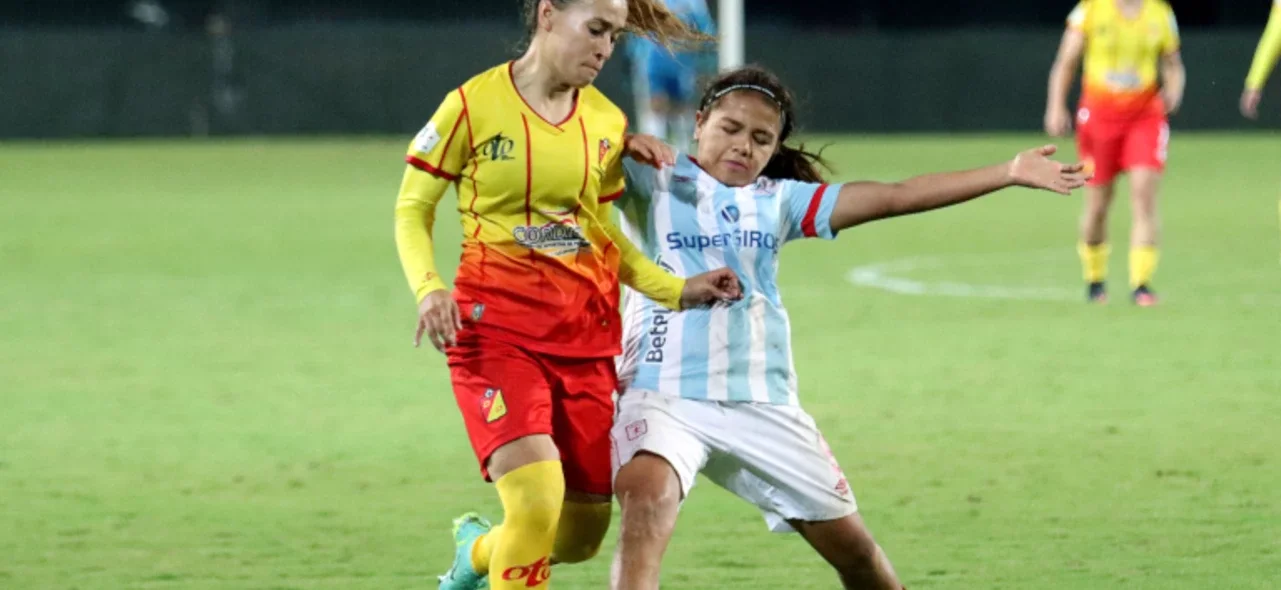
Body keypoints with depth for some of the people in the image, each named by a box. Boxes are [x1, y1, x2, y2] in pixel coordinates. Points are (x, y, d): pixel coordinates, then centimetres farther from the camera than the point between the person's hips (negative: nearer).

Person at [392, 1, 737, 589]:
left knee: (580, 537, 7)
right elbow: (412, 208, 0)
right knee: (538, 503, -23)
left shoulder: (607, 122, 7)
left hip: (586, 332, 5)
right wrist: (428, 287, -16)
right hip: (496, 326, -5)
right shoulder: (474, 105, -8)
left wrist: (678, 290, 5)